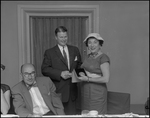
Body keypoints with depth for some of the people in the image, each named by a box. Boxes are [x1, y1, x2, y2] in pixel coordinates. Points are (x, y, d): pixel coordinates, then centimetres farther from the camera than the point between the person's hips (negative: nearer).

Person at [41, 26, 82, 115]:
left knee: (72, 114, 10)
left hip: (72, 91, 3)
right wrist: (60, 74, -18)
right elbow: (44, 69, -7)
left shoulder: (75, 50, 11)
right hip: (57, 92, -3)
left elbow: (80, 65, 15)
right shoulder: (49, 52, 0)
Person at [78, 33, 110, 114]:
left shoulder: (103, 58, -13)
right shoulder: (88, 56, 9)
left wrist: (88, 79, -17)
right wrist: (80, 73, 2)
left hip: (97, 92, -7)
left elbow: (106, 79, -19)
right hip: (85, 91, 7)